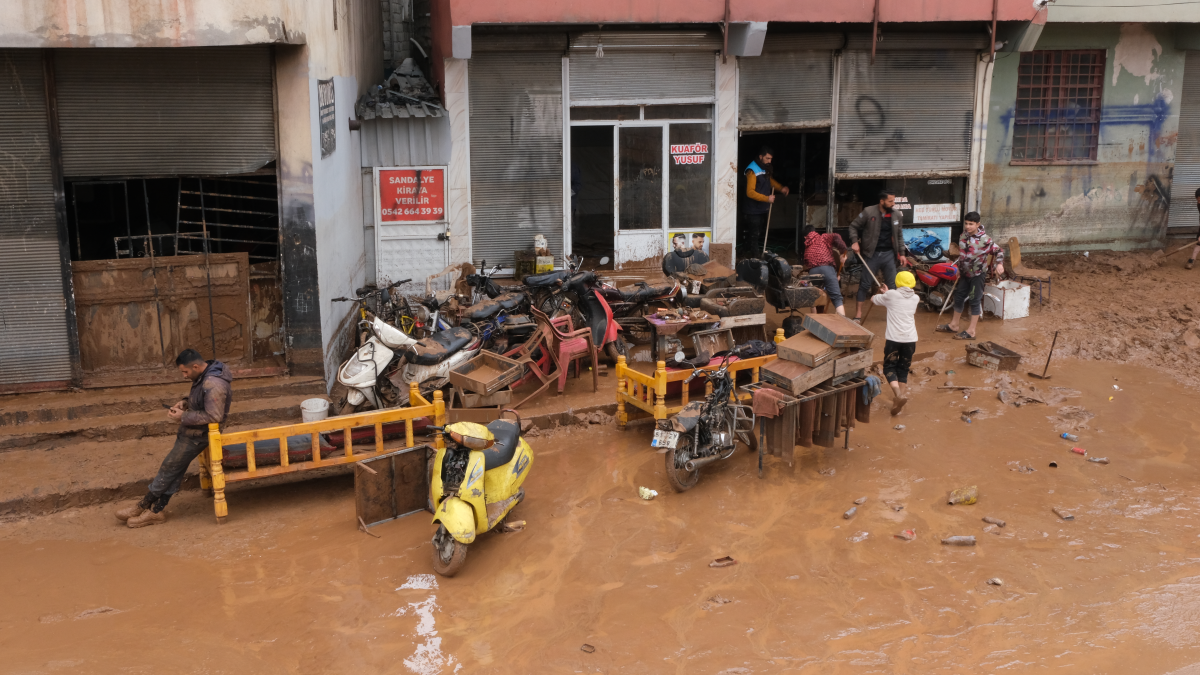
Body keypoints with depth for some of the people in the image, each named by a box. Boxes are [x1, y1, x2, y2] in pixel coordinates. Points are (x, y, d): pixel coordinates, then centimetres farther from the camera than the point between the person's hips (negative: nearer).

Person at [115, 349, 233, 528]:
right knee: (176, 468, 10)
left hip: (198, 434, -10)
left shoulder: (213, 384, -28)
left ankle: (144, 504, 14)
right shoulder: (204, 375, 5)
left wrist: (183, 417, -22)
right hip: (192, 431, 10)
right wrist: (186, 403, 2)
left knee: (169, 468, 1)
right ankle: (156, 510, 14)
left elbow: (213, 416, -29)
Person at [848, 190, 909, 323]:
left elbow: (899, 236, 11)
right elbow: (854, 226, -1)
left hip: (889, 254, 3)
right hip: (871, 254, -3)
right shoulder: (869, 212, -10)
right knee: (865, 284, -1)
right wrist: (854, 241, -15)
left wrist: (902, 253, 9)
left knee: (892, 285, 8)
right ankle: (858, 315, 4)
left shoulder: (897, 215, 2)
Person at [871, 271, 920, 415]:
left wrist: (884, 294, 36)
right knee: (903, 370, 12)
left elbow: (873, 299, 15)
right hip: (910, 338, 3)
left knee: (889, 367, 7)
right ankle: (897, 403, 7)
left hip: (894, 338, -3)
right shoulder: (915, 298, 11)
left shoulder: (891, 295, -1)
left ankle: (898, 393, -19)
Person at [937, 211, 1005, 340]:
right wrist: (959, 268, 21)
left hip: (978, 274, -7)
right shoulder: (963, 236, 3)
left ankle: (971, 331, 3)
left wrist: (999, 264, -26)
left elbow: (998, 251, -11)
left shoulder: (984, 239, -18)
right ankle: (953, 325, 31)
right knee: (959, 297, 15)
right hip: (965, 273, 7)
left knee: (975, 301, -2)